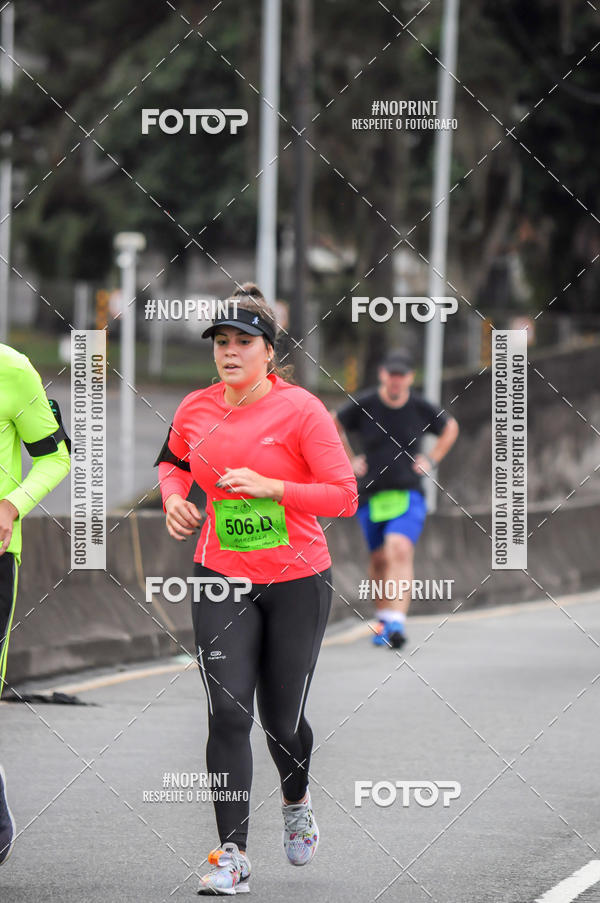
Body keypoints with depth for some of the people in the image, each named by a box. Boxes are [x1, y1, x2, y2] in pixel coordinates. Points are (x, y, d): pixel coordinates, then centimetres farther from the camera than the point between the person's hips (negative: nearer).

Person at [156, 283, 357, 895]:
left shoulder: (300, 410, -11)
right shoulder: (196, 409, 2)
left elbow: (344, 496, -12)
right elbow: (173, 459, 24)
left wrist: (272, 488, -23)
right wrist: (174, 496, 3)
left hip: (297, 580, -2)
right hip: (221, 578, 2)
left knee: (281, 718, 8)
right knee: (228, 712, -11)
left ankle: (297, 800, 43)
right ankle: (232, 855, -8)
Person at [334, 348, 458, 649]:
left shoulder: (420, 408, -2)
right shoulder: (364, 405, -4)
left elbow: (450, 427, 19)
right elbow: (334, 426, 15)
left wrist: (432, 460, 9)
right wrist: (350, 460, 9)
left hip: (408, 494, -2)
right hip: (371, 496, 2)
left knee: (400, 551, -22)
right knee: (378, 559, 11)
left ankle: (396, 623, -30)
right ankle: (383, 618, 32)